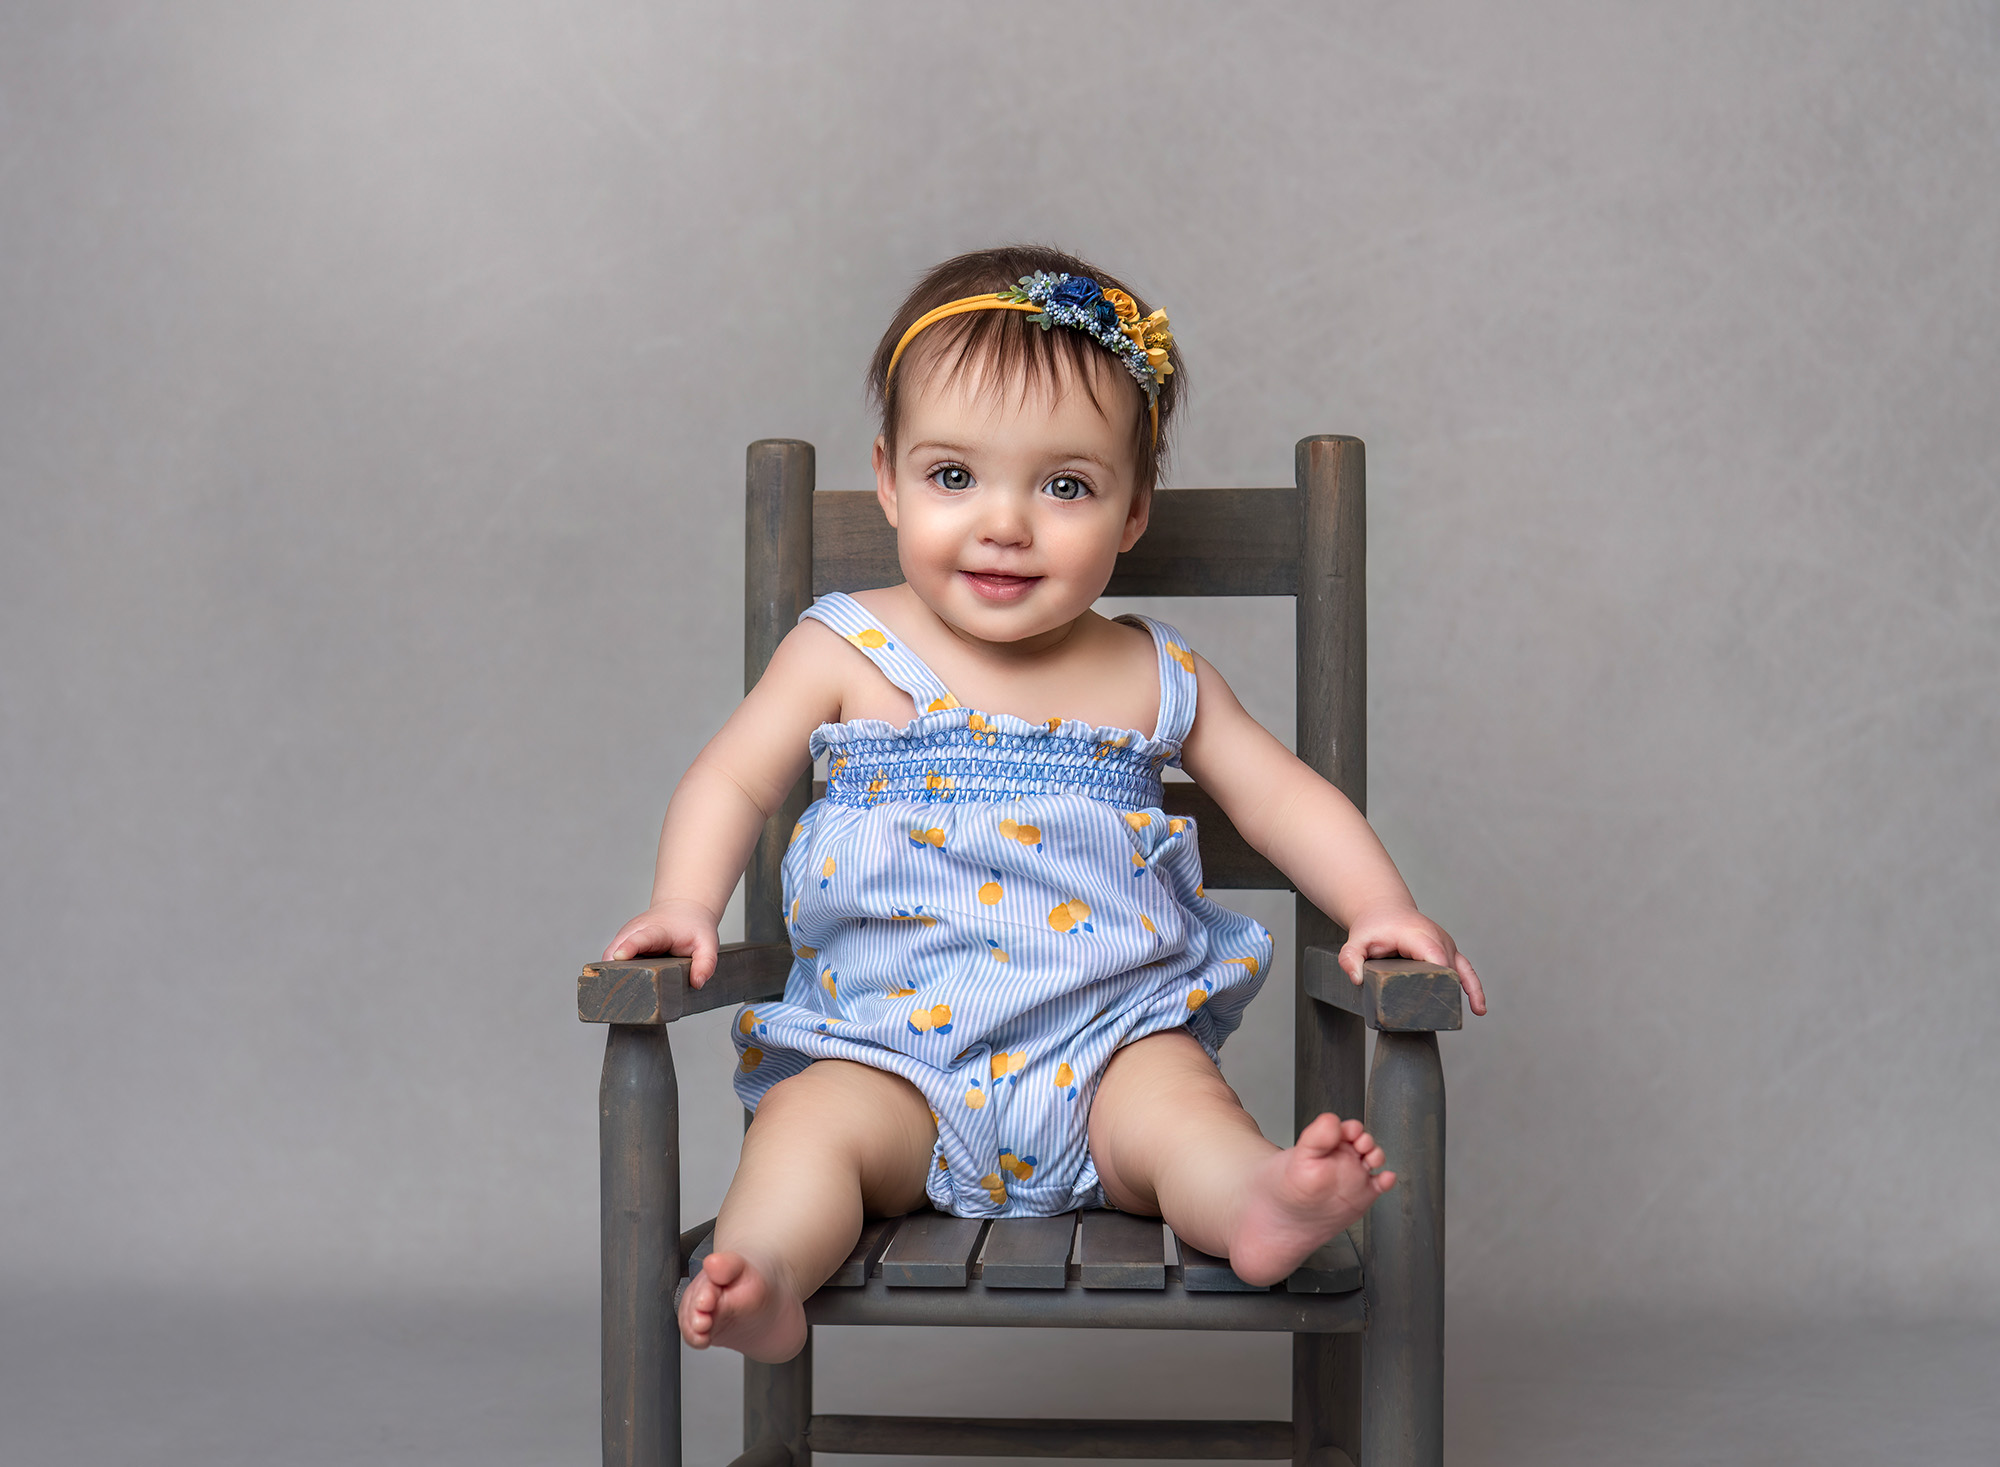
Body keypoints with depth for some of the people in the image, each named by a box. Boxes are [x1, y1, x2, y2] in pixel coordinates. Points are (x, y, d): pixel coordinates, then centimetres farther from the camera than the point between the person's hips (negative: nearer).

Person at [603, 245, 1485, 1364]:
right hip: (889, 1046, 0)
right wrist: (686, 906, -11)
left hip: (1110, 1033, 0)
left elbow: (1279, 792, 13)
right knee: (812, 1116, -28)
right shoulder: (848, 653, 4)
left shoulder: (1154, 676, 8)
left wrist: (1383, 909, -2)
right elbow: (734, 780, 7)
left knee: (1176, 1096, -30)